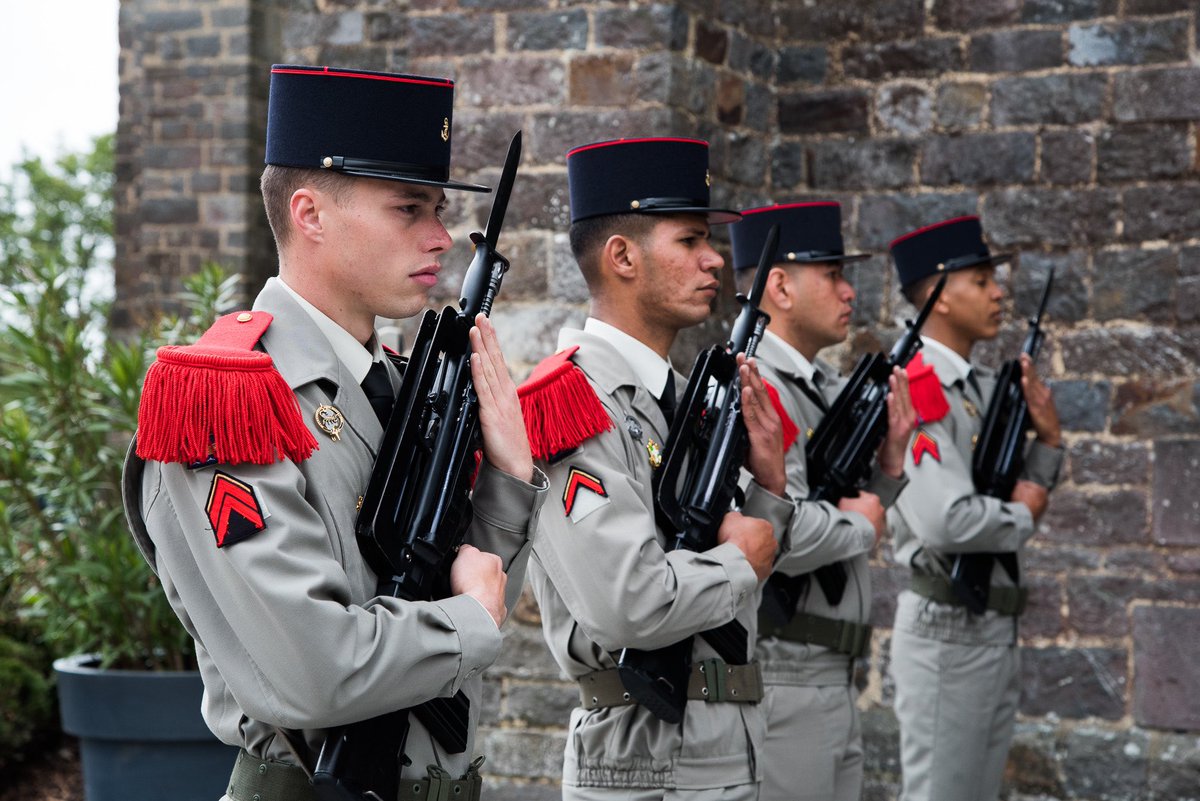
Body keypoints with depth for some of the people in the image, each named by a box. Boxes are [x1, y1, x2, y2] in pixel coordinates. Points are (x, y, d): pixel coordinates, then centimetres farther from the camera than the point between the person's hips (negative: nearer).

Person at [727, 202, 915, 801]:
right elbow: (780, 535, -28)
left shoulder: (825, 387, 14)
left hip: (834, 678, 10)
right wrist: (859, 524, -11)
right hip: (779, 678, -10)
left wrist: (889, 462, 3)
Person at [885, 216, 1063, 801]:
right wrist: (1022, 514, -10)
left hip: (997, 630, 9)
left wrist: (1047, 437, 2)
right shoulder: (915, 390, -17)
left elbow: (1025, 497, 19)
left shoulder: (984, 386, 11)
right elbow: (946, 522, -28)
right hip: (948, 630, -9)